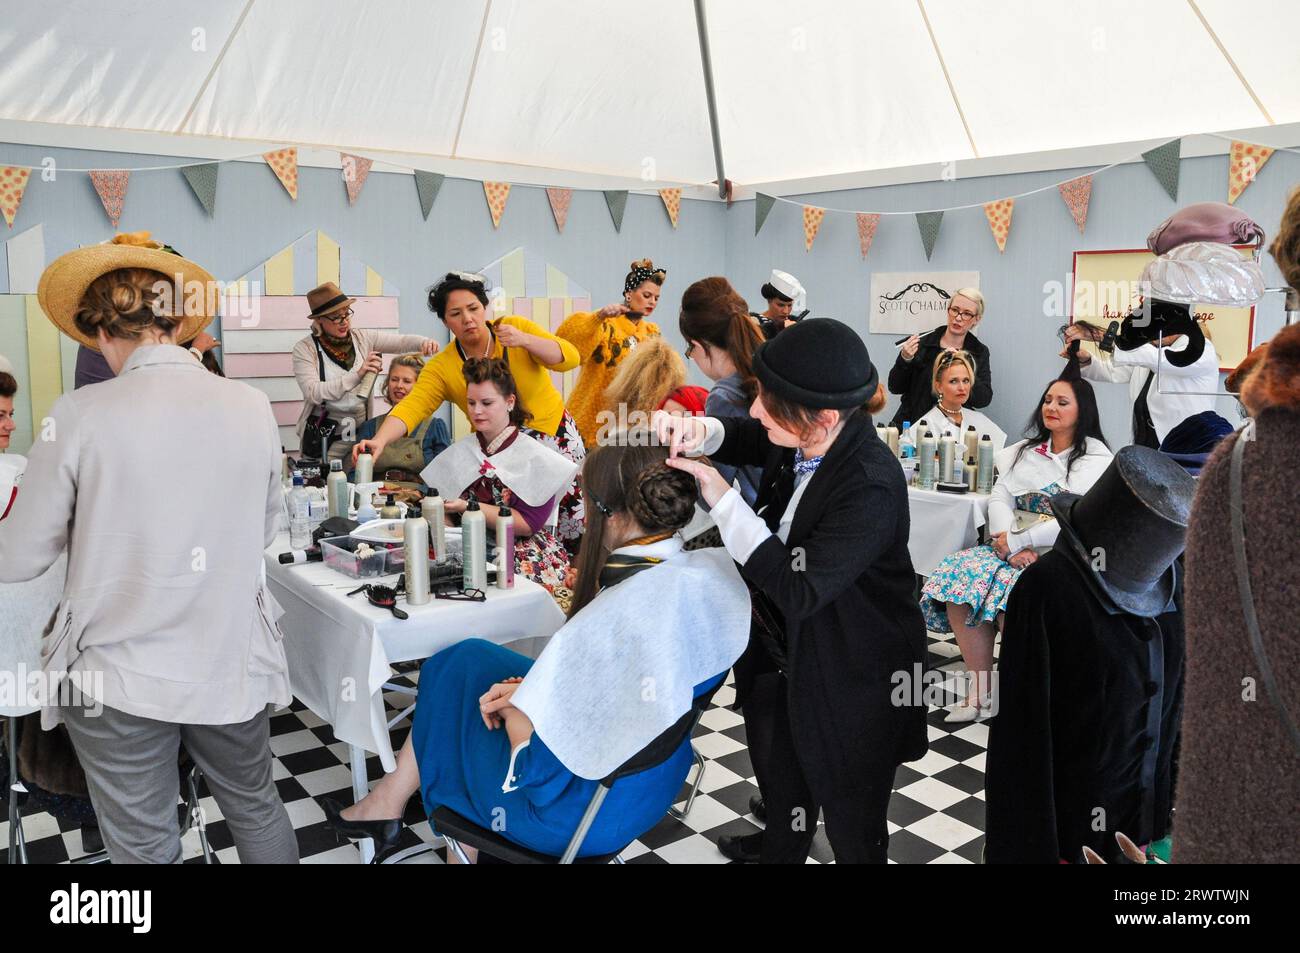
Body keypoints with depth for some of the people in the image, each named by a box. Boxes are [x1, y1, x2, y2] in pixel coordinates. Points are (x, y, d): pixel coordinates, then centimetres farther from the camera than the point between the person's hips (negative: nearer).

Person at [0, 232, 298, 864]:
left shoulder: (79, 415, -14)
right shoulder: (253, 408, -6)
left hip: (121, 679, -2)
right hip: (233, 668, 3)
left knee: (145, 848, 15)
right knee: (256, 810, 24)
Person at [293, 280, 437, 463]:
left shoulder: (362, 338, 4)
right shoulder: (305, 349, -5)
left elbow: (402, 341, 0)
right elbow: (314, 393, -16)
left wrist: (424, 342, -23)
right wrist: (357, 375, -19)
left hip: (361, 433, 3)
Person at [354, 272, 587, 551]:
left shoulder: (515, 327, -10)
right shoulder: (441, 368, -11)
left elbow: (569, 358, -16)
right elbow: (412, 407, -25)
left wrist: (524, 340, -32)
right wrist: (380, 441, -43)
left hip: (556, 435, 0)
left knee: (576, 531, 5)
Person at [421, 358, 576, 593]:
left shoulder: (535, 457, -2)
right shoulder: (459, 452, 11)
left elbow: (527, 524, -11)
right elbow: (447, 517, 10)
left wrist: (468, 508, -17)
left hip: (524, 555, -5)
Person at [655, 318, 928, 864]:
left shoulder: (871, 488, -34)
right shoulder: (801, 441, -12)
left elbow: (799, 591, -34)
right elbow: (742, 437, 8)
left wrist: (722, 499, -32)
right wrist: (699, 430, -16)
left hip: (852, 677, -8)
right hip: (786, 649, 8)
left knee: (847, 805, 15)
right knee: (778, 763, 31)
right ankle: (782, 845, 60)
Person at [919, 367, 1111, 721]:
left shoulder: (1097, 459, 0)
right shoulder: (1025, 451, 18)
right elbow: (1000, 498, 7)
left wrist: (1017, 541, -16)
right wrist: (1006, 540, -13)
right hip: (1012, 546, 5)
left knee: (1011, 590, -35)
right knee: (957, 574, -22)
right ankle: (980, 689, -17)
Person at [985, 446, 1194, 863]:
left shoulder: (1169, 582, -2)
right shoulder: (1048, 589, -22)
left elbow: (1173, 696, 7)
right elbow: (1024, 720, -20)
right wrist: (1029, 841, -17)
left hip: (1140, 809, 6)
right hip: (1069, 811, -6)